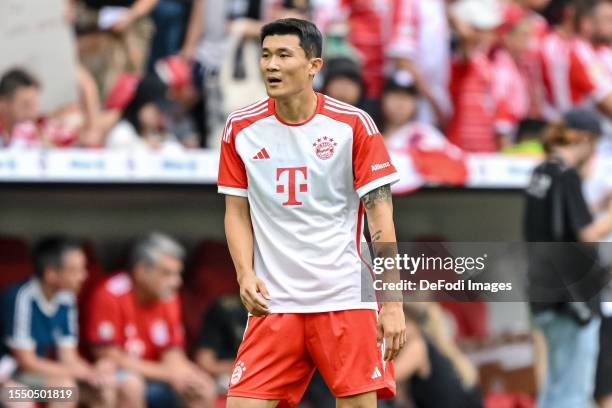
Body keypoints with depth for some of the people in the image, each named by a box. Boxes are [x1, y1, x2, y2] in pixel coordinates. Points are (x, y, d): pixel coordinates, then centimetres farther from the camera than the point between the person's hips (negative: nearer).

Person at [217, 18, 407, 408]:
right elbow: (237, 212, 11)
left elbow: (380, 216, -3)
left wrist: (393, 303, -8)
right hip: (273, 302, 2)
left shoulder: (354, 124, -4)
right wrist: (245, 274, -7)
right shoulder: (241, 127, 4)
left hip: (346, 300, -2)